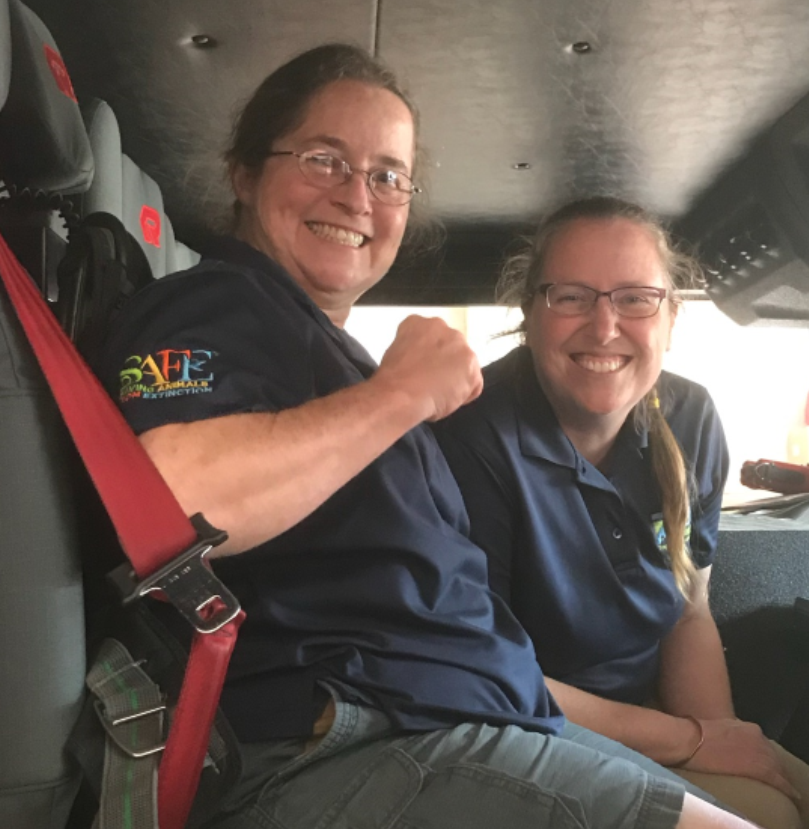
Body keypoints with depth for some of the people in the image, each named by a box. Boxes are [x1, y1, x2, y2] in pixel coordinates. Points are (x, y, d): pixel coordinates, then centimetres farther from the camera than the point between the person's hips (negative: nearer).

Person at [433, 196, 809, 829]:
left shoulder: (691, 421, -4)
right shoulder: (475, 436, -23)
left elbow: (691, 614, 6)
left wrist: (726, 744, -12)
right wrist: (694, 741, -15)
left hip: (656, 707, 6)